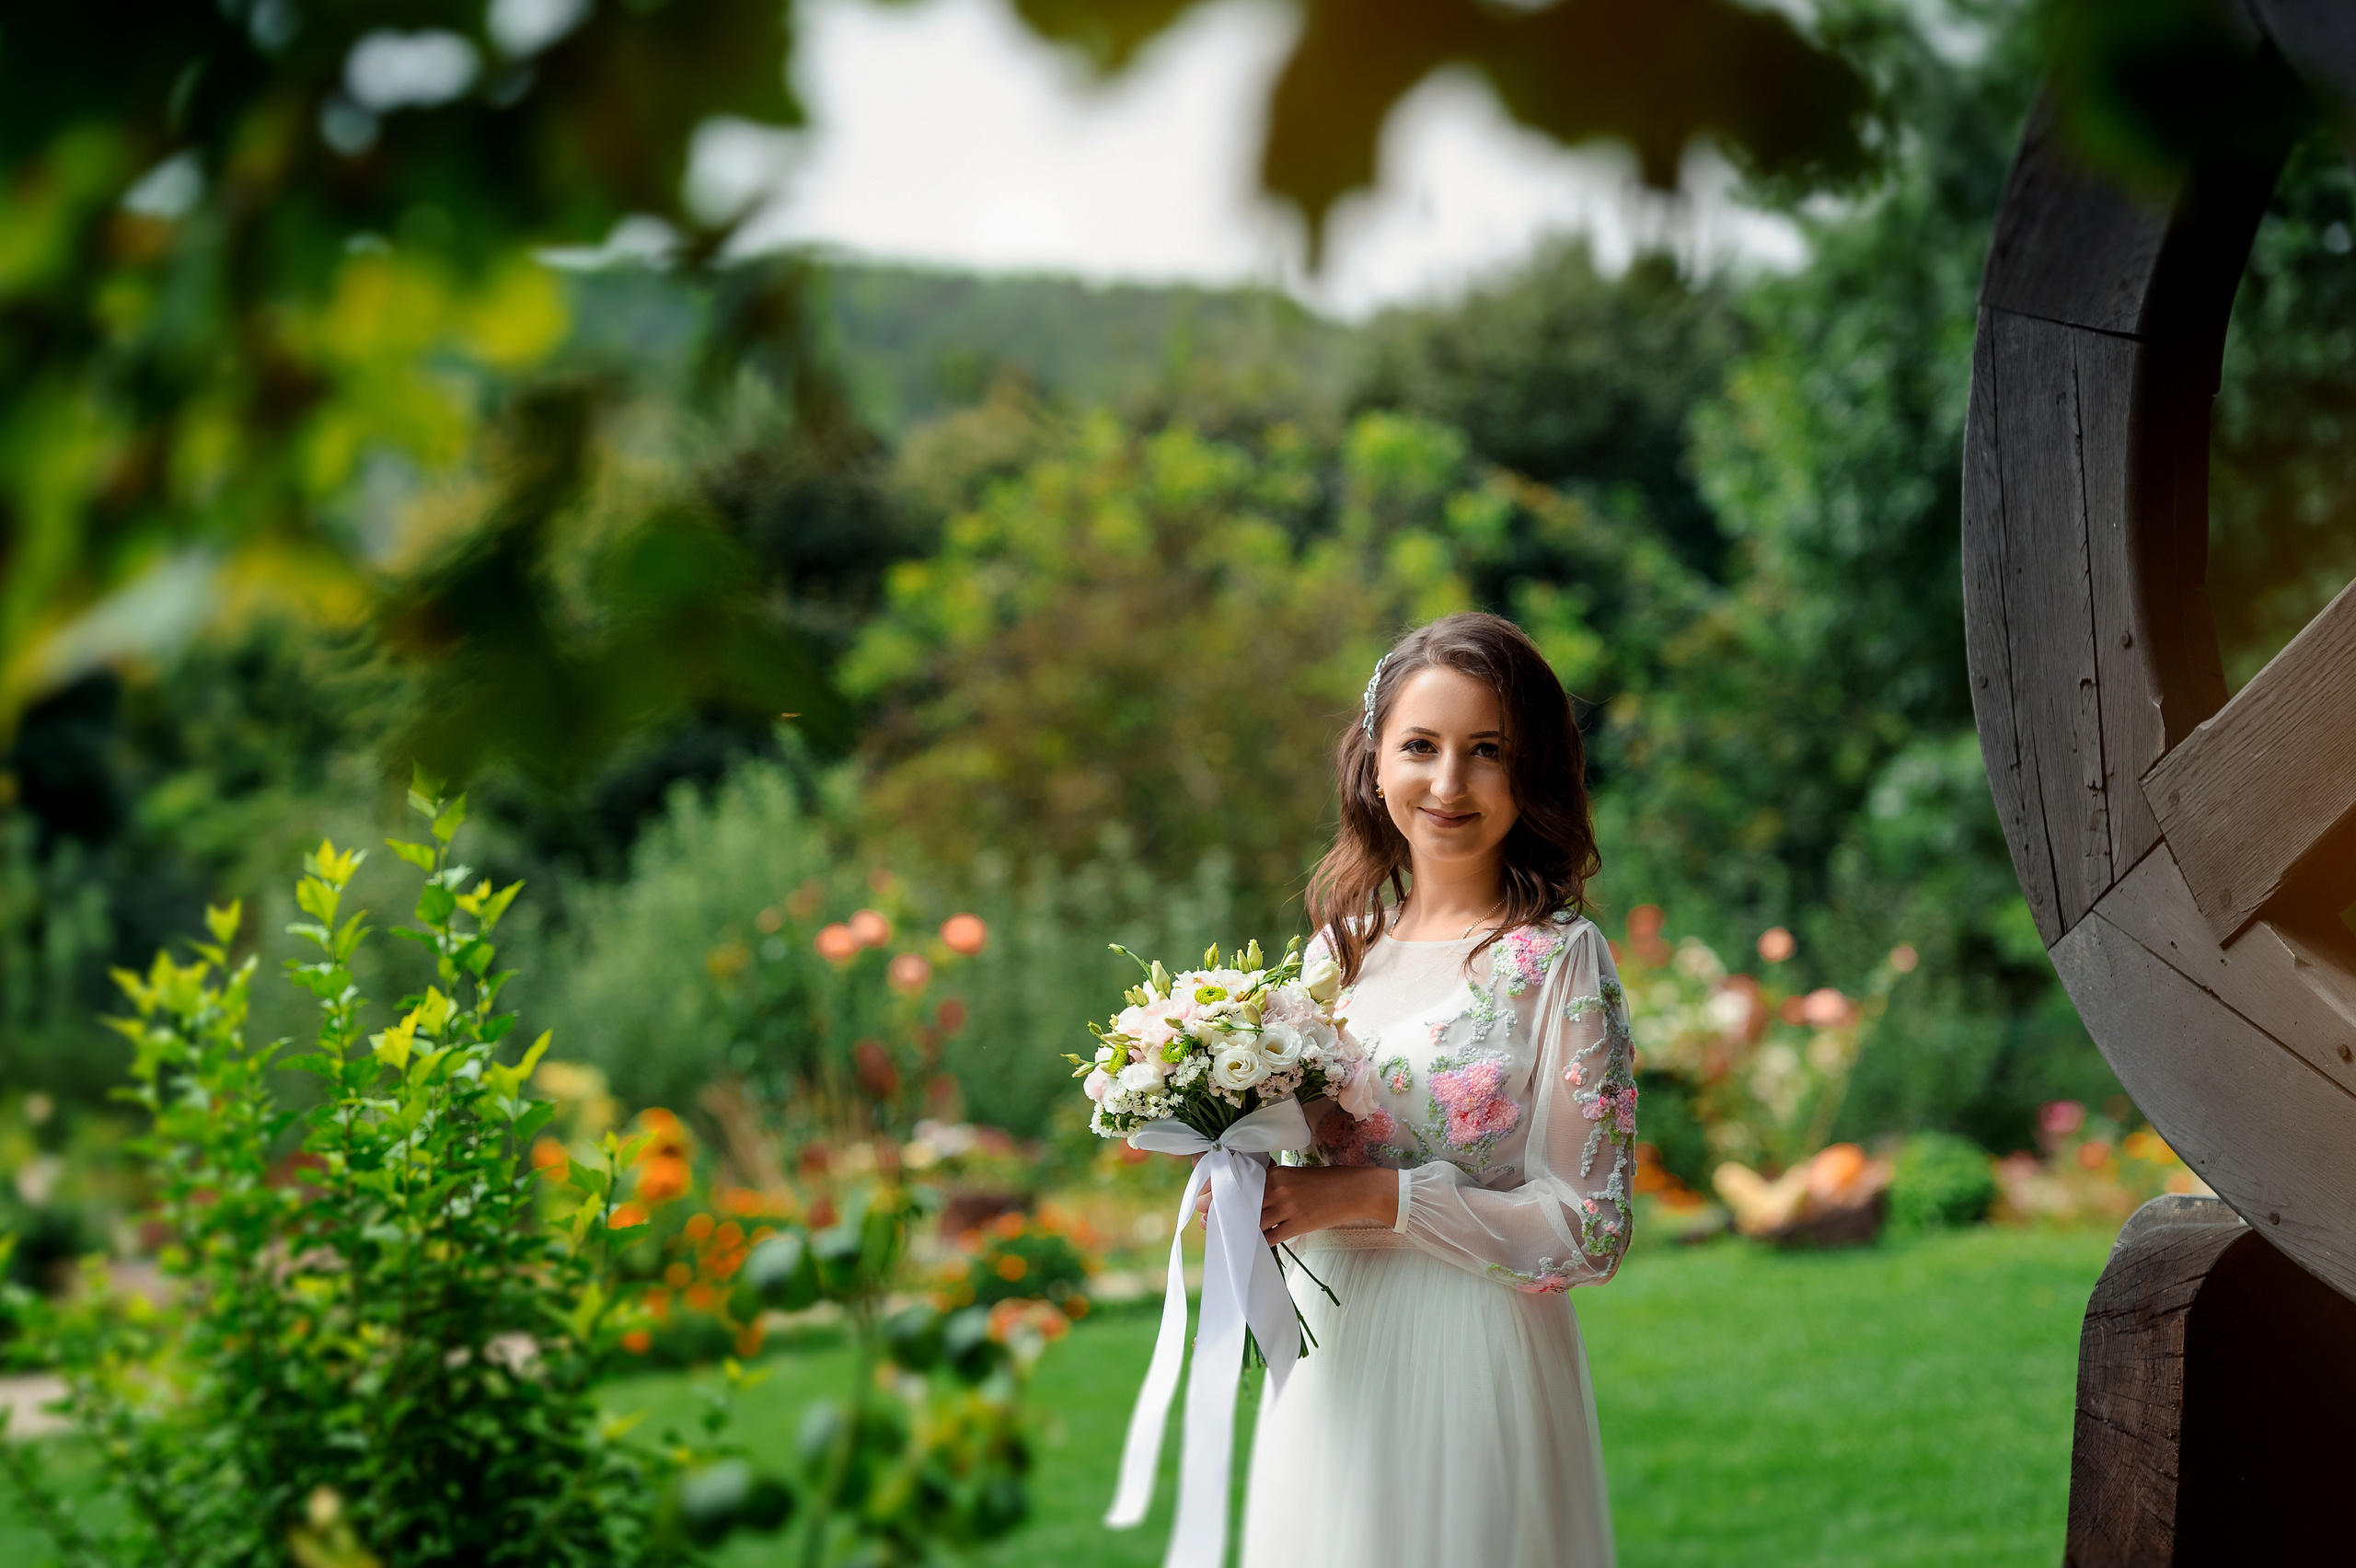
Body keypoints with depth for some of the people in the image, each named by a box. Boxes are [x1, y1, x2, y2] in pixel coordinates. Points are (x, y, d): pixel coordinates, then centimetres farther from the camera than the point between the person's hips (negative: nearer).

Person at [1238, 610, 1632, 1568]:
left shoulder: (1559, 959, -11)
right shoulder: (1343, 944, 7)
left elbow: (1590, 1232, -13)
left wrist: (1376, 1198, -18)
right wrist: (1255, 1186, -3)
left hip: (1471, 1370, -5)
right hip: (1331, 1365, 5)